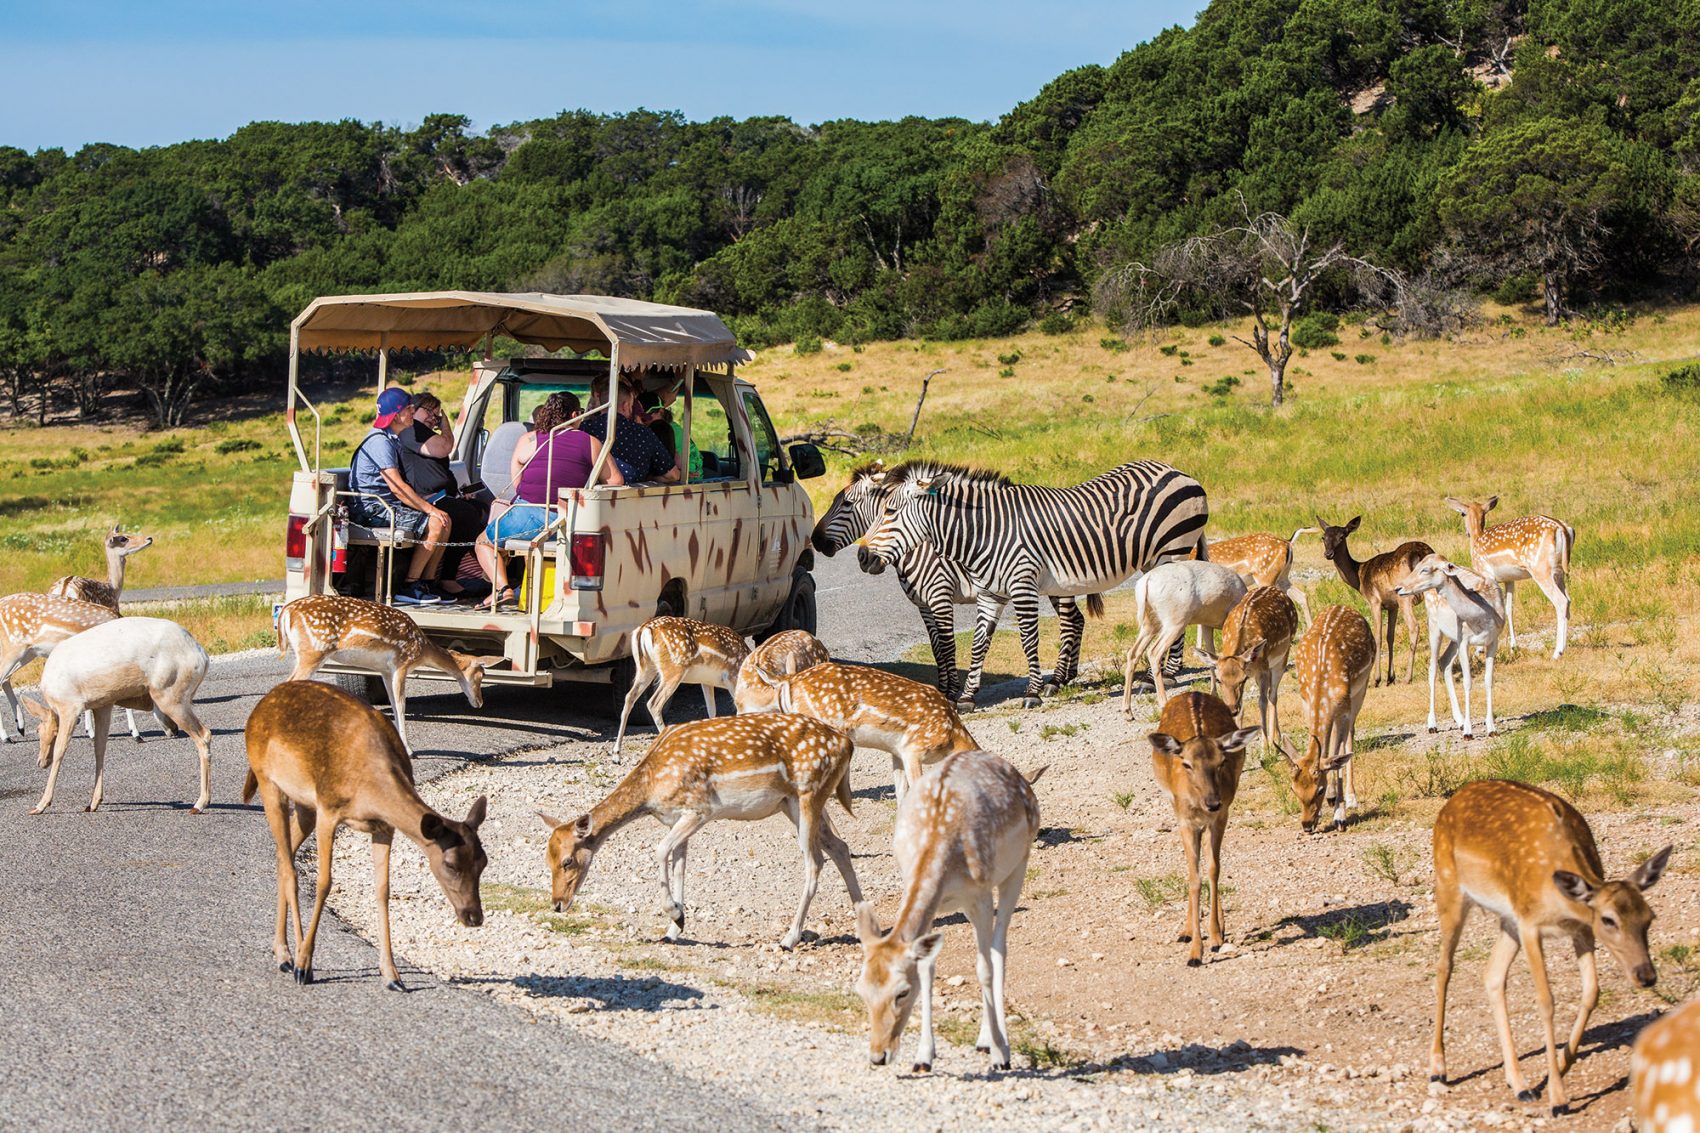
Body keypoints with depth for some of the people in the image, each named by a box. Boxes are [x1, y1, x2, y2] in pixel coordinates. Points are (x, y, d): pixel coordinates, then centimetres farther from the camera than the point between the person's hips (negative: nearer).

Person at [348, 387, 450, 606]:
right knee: (434, 523, -20)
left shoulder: (393, 440, 17)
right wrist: (430, 509, -20)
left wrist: (425, 503, 8)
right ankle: (408, 587, -16)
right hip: (371, 510, -10)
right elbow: (397, 487, -23)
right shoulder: (379, 442, -16)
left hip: (387, 506, 10)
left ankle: (427, 583, 4)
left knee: (445, 520, 1)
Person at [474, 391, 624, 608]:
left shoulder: (528, 441, 8)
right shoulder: (590, 443, 8)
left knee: (485, 543, 21)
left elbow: (516, 484, 13)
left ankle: (502, 588, -6)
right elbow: (615, 481, 10)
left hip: (530, 515, -3)